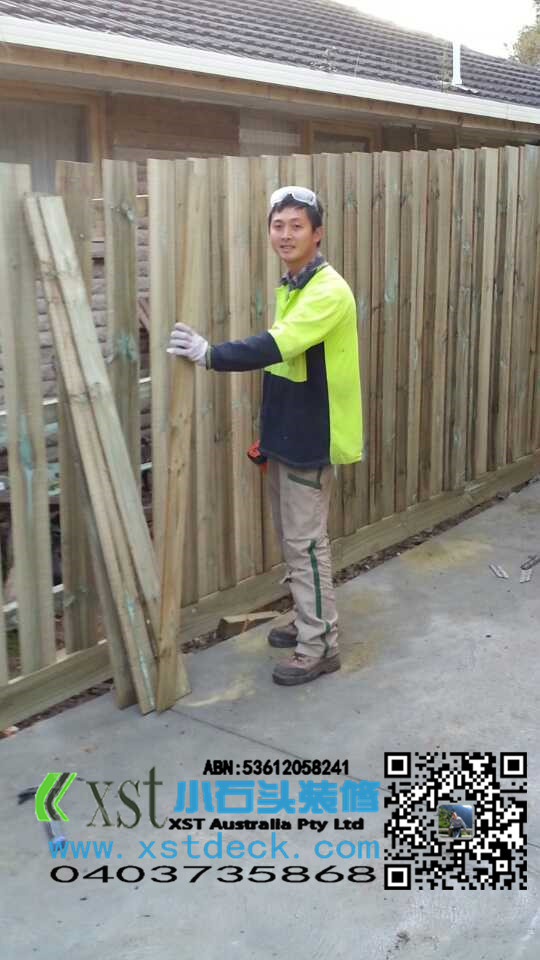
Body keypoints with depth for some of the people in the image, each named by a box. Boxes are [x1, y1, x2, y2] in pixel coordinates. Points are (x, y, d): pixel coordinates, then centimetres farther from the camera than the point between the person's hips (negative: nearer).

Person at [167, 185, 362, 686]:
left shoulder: (328, 291, -18)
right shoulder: (287, 287, 12)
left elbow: (278, 346, -31)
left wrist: (211, 354, -32)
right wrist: (268, 431, 17)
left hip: (311, 439, -9)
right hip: (286, 435, 9)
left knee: (306, 541, -3)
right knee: (290, 535, 17)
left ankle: (320, 645, 9)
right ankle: (308, 620, 33)